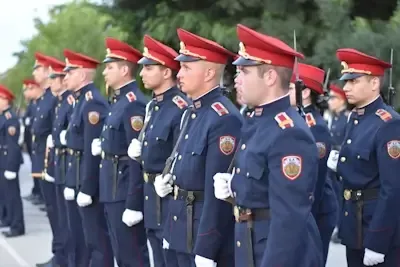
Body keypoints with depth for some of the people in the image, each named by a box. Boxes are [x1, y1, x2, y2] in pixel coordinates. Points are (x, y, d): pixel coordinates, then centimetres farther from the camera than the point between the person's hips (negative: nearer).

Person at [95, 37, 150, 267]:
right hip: (113, 189, 10)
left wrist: (133, 204, -24)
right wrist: (103, 145, 7)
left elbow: (138, 157, -23)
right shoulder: (119, 100, 13)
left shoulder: (134, 103, -19)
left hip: (125, 192, -10)